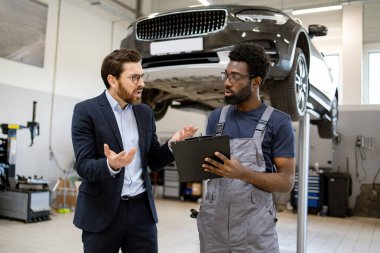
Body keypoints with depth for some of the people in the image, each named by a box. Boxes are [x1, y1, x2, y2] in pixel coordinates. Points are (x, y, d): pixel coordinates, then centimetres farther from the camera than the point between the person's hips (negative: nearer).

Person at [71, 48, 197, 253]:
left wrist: (172, 143, -8)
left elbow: (154, 161, 10)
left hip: (141, 209, 4)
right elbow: (83, 166, -13)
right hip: (102, 212, -4)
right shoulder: (86, 111, -7)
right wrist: (111, 165, -32)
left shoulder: (145, 112, 8)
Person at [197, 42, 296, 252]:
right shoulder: (216, 117, 6)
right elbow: (206, 162, 11)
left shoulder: (278, 122, -7)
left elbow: (286, 181, -8)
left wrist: (244, 174, -23)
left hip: (254, 227, -3)